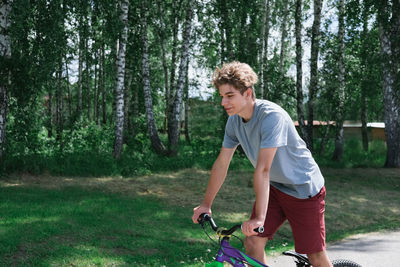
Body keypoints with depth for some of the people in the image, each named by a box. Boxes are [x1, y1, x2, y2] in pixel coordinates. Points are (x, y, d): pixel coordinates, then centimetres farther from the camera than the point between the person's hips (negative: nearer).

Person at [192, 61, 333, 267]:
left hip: (304, 189, -6)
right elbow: (222, 163, 2)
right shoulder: (234, 121, -6)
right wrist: (206, 204, 4)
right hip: (275, 187, 7)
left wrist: (259, 218, -38)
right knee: (253, 243, -6)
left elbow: (262, 169, -36)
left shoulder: (271, 116, -30)